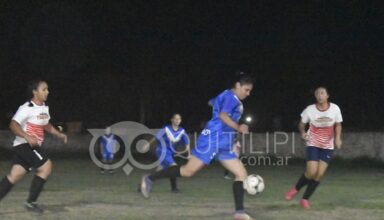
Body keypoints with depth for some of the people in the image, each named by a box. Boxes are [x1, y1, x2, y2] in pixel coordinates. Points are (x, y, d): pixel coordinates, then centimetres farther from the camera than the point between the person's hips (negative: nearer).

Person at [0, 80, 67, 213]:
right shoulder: (27, 108, -16)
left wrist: (58, 134, 17)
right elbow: (13, 125, -21)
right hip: (24, 144, -8)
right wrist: (27, 137, -32)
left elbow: (46, 125, 29)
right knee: (46, 166, -14)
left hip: (33, 146, 8)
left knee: (14, 176, 5)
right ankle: (31, 202, -6)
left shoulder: (45, 108, 12)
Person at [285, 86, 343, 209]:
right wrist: (302, 133, -17)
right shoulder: (310, 110, -13)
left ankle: (305, 199, 11)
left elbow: (338, 125, 3)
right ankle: (296, 189, 15)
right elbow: (302, 123, 3)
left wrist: (338, 138, -13)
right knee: (311, 172, -14)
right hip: (313, 145, -2)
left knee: (320, 174, -5)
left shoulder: (335, 109, -11)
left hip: (328, 146, 2)